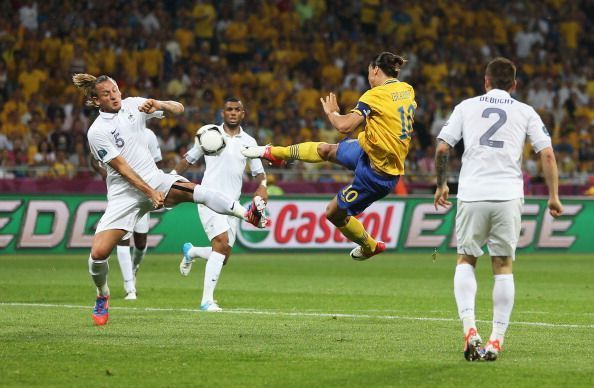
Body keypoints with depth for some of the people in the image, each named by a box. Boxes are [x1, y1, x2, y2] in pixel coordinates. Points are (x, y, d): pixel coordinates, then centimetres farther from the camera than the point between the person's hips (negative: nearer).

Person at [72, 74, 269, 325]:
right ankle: (102, 296, 17)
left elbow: (178, 109, 3)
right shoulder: (97, 132, -11)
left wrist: (158, 105, -18)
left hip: (153, 179, 2)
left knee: (193, 191, -31)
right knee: (98, 253, -12)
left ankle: (248, 215, -40)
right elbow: (122, 168, -14)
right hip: (124, 193, -2)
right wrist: (150, 192, -20)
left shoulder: (132, 105, 2)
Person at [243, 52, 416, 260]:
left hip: (375, 172, -8)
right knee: (325, 150, 21)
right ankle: (275, 153, 41)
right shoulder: (407, 90, -2)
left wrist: (332, 112, -8)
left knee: (334, 213, 10)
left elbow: (344, 126, -31)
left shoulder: (376, 95, -25)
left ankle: (370, 247, 31)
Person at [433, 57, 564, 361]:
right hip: (509, 196, 0)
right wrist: (553, 196, 10)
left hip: (472, 195, 0)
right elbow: (547, 154, 2)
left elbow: (442, 149, 6)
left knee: (465, 260, 13)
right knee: (503, 267, 8)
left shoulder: (466, 107, 11)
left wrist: (441, 185, 19)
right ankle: (496, 341, 3)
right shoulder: (525, 112, 11)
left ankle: (469, 330, -6)